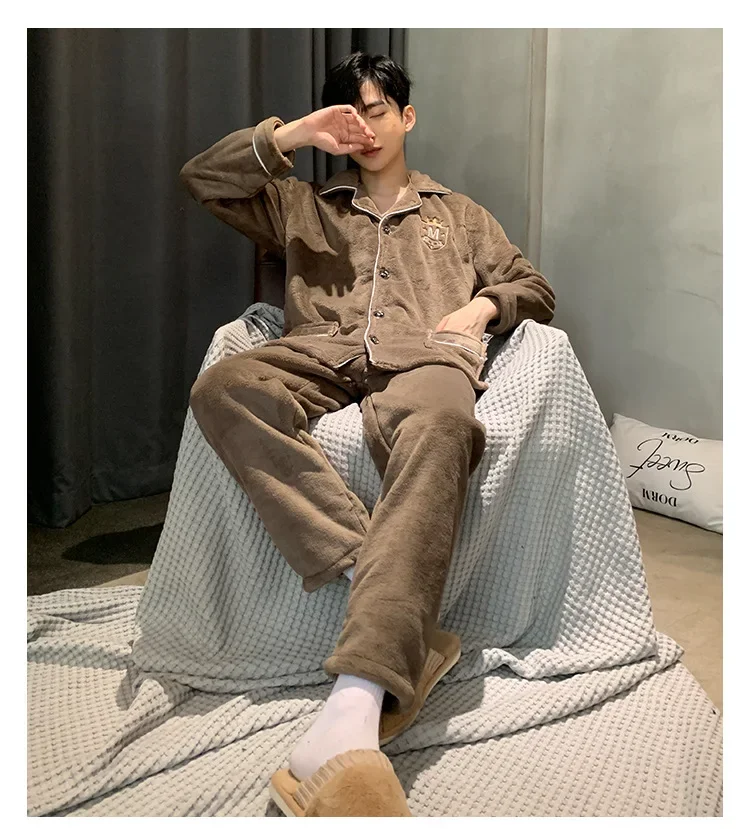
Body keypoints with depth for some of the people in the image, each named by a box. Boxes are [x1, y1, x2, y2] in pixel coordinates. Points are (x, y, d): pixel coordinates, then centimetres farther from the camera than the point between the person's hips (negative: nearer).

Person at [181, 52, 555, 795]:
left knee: (438, 429, -42)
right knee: (222, 386, -35)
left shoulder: (457, 213, 35)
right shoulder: (302, 207, 34)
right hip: (318, 356, 2)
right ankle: (369, 570, -42)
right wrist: (290, 134, 15)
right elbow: (202, 178, 26)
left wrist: (484, 304, 7)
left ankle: (361, 691, -58)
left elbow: (534, 289, 30)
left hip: (423, 356, -1)